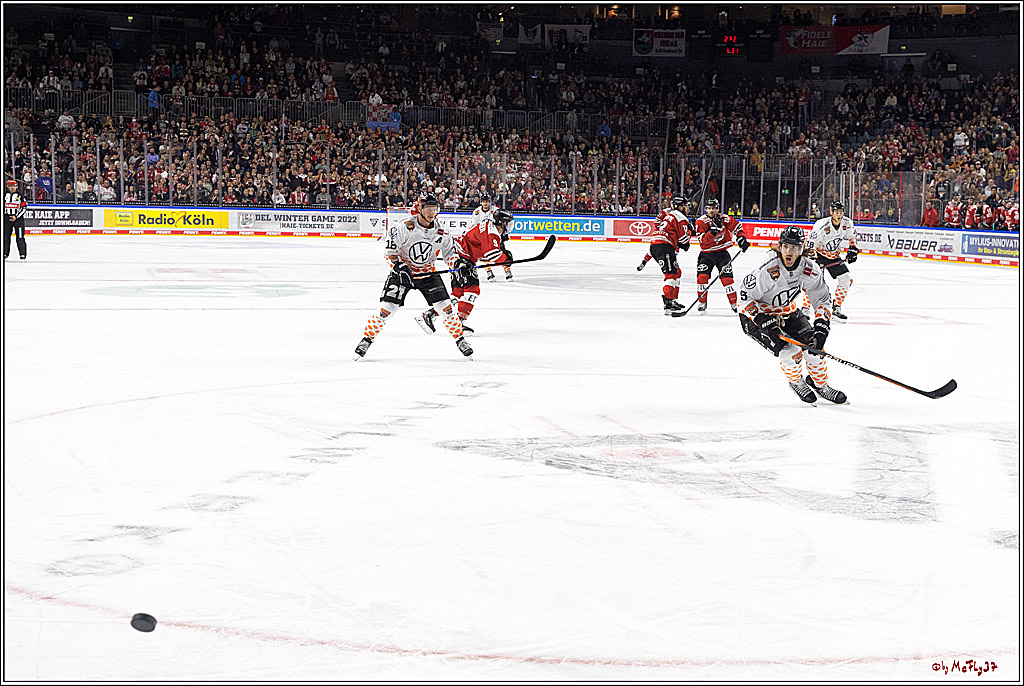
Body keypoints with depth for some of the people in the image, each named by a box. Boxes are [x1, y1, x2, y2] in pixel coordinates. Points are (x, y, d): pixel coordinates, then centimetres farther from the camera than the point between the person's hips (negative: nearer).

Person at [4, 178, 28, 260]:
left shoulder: (19, 196, 0)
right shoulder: (4, 195, 11)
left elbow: (23, 208, -4)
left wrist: (16, 216, -13)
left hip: (18, 218, -3)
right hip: (7, 218, 4)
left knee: (20, 237, -7)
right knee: (5, 236, 3)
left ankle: (23, 254, -4)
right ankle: (5, 253, 11)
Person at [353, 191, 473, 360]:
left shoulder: (439, 231, -9)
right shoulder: (404, 226, -21)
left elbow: (449, 250, 5)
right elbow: (389, 250, -15)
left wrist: (457, 262, -16)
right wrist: (398, 265, -28)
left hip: (427, 272, 3)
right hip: (402, 270, -3)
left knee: (445, 306, -6)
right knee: (387, 308, -13)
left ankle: (460, 340, 11)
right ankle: (367, 338, 2)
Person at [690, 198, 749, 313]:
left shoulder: (724, 219, -7)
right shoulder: (701, 222, -12)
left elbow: (737, 226, 9)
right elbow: (704, 240, -22)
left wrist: (741, 239, -2)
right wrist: (713, 231, -35)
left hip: (722, 253, 0)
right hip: (706, 253, 0)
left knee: (727, 278, -8)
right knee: (702, 276, -12)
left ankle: (734, 303, 2)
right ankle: (702, 302, 3)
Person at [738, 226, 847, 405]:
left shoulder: (810, 269, -18)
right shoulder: (768, 270, -33)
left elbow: (823, 299, -6)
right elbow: (746, 297, -26)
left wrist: (821, 328, -18)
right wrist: (765, 322, -33)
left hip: (787, 311, 5)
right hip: (757, 315, -5)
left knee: (813, 345, -5)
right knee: (790, 351, -19)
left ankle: (819, 383, 23)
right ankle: (796, 382, 13)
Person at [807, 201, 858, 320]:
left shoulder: (847, 223, -11)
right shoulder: (822, 226, -29)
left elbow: (851, 237, 11)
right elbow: (810, 245, -24)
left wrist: (852, 250, 1)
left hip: (834, 256, 6)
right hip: (818, 253, -6)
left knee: (845, 279, 1)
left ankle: (836, 308, 14)